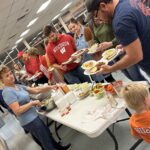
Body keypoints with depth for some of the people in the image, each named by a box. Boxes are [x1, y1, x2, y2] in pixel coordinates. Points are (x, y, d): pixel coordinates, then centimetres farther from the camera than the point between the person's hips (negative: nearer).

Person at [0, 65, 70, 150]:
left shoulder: (18, 86, 9)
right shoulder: (7, 92, -18)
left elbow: (35, 90, 5)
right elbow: (17, 111, -24)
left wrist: (51, 87, -5)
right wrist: (32, 103, -19)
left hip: (33, 117, 9)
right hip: (29, 121, -9)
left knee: (49, 136, 21)